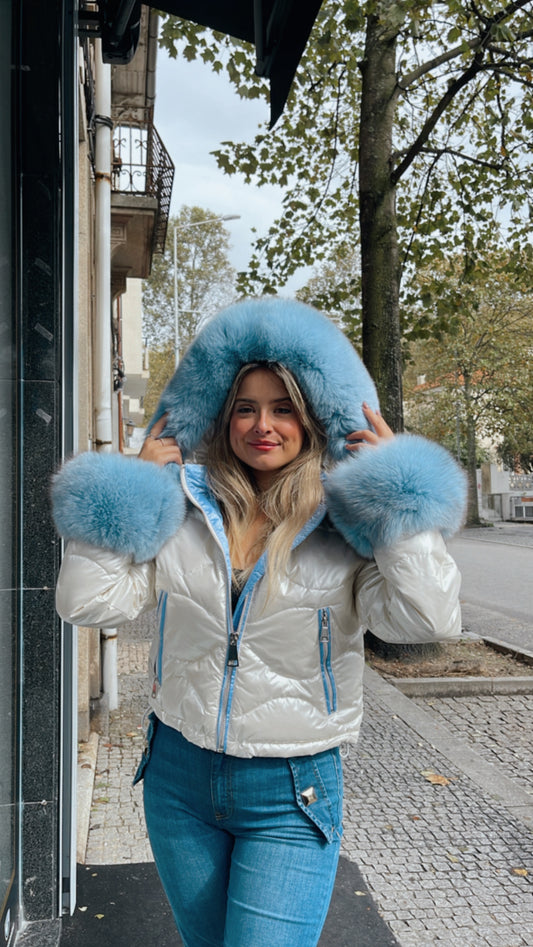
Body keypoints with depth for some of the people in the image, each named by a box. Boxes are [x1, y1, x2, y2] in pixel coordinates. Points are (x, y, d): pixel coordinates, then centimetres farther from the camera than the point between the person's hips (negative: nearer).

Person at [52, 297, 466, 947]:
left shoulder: (347, 526, -11)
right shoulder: (180, 511, -4)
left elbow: (429, 620, -25)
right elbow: (87, 602, -9)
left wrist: (396, 487, -21)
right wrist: (135, 480, -8)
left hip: (292, 794, -3)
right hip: (178, 775, 4)